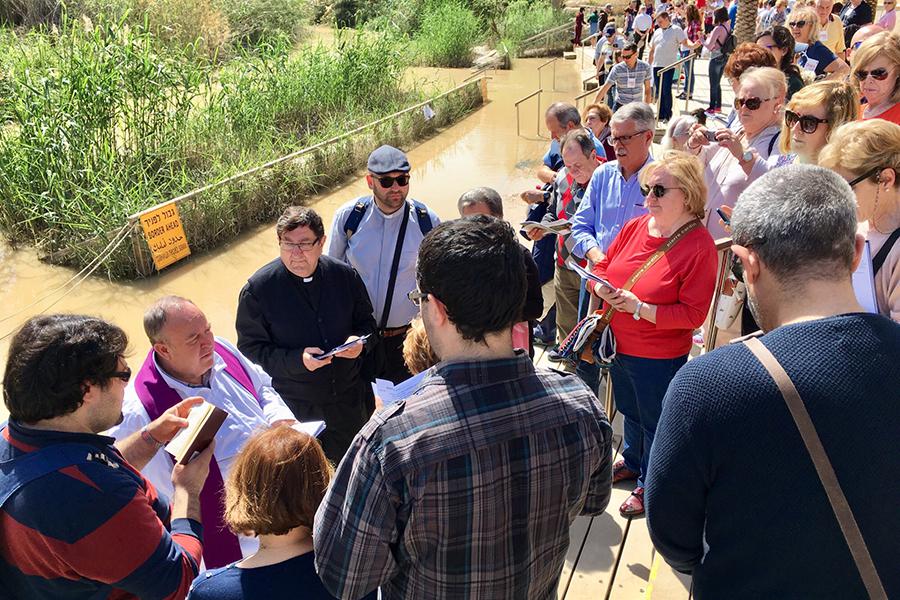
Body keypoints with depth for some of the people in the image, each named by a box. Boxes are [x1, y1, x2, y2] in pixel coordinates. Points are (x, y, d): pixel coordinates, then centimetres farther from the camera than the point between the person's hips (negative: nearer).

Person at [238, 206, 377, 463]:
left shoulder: (345, 275, -8)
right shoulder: (256, 290, -16)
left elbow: (366, 322, 6)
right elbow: (251, 349, -12)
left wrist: (360, 341, -17)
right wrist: (296, 360, -27)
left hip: (351, 399, 3)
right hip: (297, 409, -2)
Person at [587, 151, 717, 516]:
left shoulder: (699, 246, -21)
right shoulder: (636, 227, -3)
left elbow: (693, 314, -22)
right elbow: (602, 267, 7)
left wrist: (640, 308, -29)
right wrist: (603, 289, -15)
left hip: (658, 357, -6)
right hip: (618, 345, 6)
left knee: (654, 423, 15)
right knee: (629, 411, 28)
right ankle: (631, 462, 54)